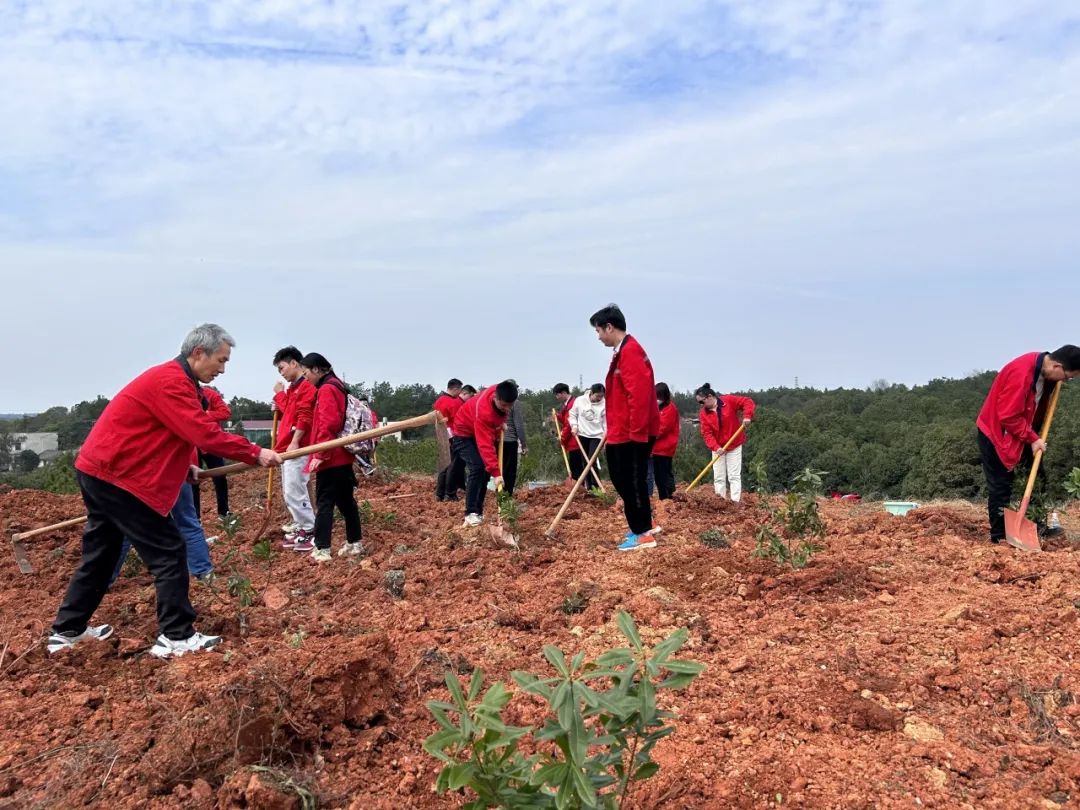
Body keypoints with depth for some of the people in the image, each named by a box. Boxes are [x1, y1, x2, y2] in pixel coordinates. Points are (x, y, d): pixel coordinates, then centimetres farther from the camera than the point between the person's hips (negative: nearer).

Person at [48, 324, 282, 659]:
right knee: (169, 552, -7)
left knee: (101, 554, 19)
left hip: (99, 471, 11)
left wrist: (184, 467, 9)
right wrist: (255, 453, -22)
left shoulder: (172, 379, 15)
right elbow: (205, 434, -27)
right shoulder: (171, 382, -19)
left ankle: (67, 630, 30)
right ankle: (176, 637, -4)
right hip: (116, 476, -11)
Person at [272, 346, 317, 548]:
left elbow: (304, 417, -19)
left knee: (294, 491, -11)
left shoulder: (307, 386, -11)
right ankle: (300, 524, 22)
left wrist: (295, 442, -23)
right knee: (289, 491, 14)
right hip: (287, 447, 10)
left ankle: (309, 532, -5)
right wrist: (279, 409, 8)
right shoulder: (292, 388, 19)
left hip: (297, 447, -10)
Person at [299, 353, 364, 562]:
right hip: (342, 455, 10)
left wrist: (319, 454, -22)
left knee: (324, 502, -7)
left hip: (331, 457, -10)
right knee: (345, 499, 14)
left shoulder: (326, 389, -12)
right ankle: (355, 543, 20)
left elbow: (328, 424, -22)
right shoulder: (337, 386, 17)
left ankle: (321, 549, -6)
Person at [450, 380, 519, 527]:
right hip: (464, 434, -8)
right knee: (477, 468, -24)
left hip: (483, 433, 8)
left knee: (487, 469, 3)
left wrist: (500, 423, -1)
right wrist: (496, 473, -49)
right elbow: (485, 446, -45)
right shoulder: (483, 410, -42)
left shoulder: (501, 395, -21)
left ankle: (478, 511, 11)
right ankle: (470, 513, -19)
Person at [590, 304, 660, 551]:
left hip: (633, 434, -10)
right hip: (622, 433, 10)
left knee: (631, 482, -3)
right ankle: (642, 524, 28)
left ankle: (643, 534, 7)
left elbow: (639, 395, -24)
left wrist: (637, 432, -25)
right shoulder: (623, 352, 16)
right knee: (622, 479, 16)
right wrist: (614, 428, 24)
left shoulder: (630, 352, -17)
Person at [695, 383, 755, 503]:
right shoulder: (703, 414, -4)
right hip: (718, 448, 3)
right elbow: (707, 433, -12)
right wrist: (715, 447, -26)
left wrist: (747, 416, -25)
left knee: (734, 476, -3)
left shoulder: (729, 400, -11)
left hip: (734, 446, -3)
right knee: (718, 477, 6)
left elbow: (748, 402, -8)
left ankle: (735, 502, -4)